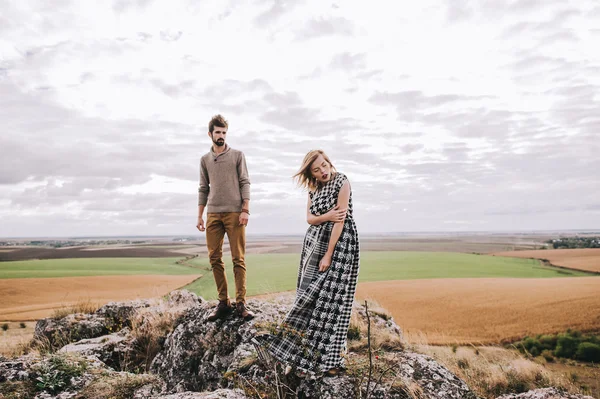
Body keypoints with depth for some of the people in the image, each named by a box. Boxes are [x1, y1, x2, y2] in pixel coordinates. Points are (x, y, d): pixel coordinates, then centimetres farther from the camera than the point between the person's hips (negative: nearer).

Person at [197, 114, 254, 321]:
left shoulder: (237, 155, 6)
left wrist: (245, 210, -10)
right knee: (215, 259, 2)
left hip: (235, 213, -3)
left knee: (238, 259, -5)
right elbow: (203, 189, 16)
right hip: (213, 214, 4)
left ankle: (241, 303, -2)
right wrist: (199, 216, 11)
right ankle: (223, 303, 9)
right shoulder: (205, 159, 16)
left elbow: (245, 183, 1)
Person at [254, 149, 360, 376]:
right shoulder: (314, 187, 9)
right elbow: (309, 218, 5)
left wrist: (328, 255, -18)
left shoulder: (342, 182, -12)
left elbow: (340, 220, -17)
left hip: (339, 244, -6)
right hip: (314, 244, 6)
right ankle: (302, 356, 13)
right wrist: (326, 216, -17)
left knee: (330, 298, -5)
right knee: (309, 297, 5)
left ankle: (329, 359, 6)